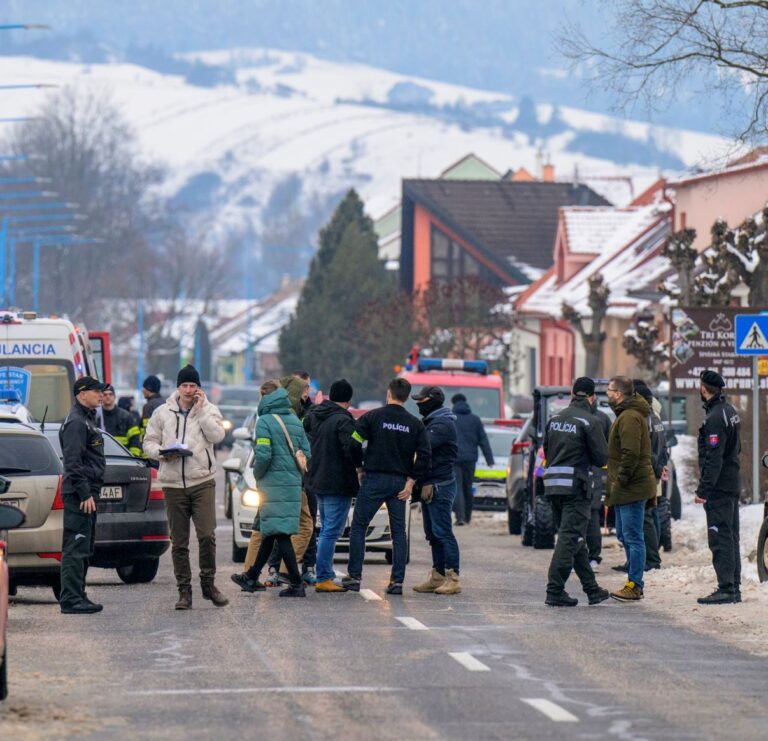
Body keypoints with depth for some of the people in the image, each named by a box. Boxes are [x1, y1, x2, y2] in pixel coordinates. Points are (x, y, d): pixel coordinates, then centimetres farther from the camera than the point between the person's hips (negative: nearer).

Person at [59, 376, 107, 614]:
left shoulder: (87, 420, 20)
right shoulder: (76, 422, -13)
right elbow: (73, 462, -21)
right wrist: (85, 494, -23)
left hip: (87, 492, 11)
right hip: (79, 494, -11)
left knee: (83, 548, 14)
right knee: (75, 548, -11)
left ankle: (77, 597, 19)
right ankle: (71, 600, -12)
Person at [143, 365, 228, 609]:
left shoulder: (208, 410, 5)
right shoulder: (162, 412, 9)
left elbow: (217, 435, -11)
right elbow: (149, 442, 11)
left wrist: (200, 410, -11)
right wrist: (161, 452, -9)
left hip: (202, 481, -2)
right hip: (173, 484, 2)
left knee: (207, 535, -12)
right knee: (179, 542, 4)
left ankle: (208, 582, 5)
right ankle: (184, 590, 11)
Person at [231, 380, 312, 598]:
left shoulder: (265, 422, -11)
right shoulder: (295, 421, 11)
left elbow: (263, 455, -18)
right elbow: (307, 453, 10)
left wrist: (257, 474, 0)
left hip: (273, 483, -7)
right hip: (293, 484, 8)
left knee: (279, 534, -6)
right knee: (270, 532, 17)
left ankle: (296, 583, -12)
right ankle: (252, 577, 28)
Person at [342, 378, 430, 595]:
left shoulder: (373, 417, -4)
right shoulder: (415, 424, 4)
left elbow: (354, 443, -11)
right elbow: (424, 455, -2)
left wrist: (360, 469, 2)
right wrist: (411, 481, 1)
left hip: (374, 479, -3)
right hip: (400, 483, 3)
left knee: (358, 527, 7)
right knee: (399, 532, 8)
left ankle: (354, 577, 3)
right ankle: (397, 581, 2)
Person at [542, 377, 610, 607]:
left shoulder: (555, 418, 10)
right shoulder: (590, 422, -10)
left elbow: (546, 451, 16)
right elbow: (602, 458, -8)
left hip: (553, 484, 7)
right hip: (575, 485, -7)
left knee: (575, 538, 15)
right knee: (571, 537, -6)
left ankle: (592, 589, 23)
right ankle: (555, 591, -13)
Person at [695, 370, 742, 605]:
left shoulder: (715, 418, -17)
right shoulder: (730, 412, 13)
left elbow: (713, 459, -23)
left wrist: (703, 490, -22)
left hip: (718, 488, -10)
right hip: (733, 484, 10)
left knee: (720, 539, -9)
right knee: (731, 537, 13)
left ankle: (726, 589, -12)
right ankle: (734, 588, 17)